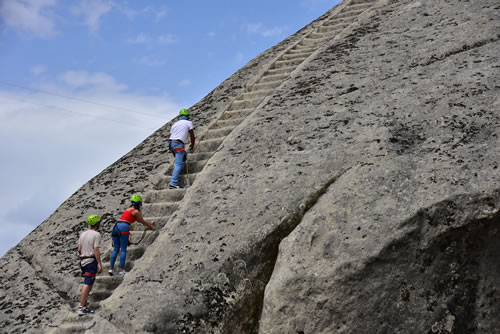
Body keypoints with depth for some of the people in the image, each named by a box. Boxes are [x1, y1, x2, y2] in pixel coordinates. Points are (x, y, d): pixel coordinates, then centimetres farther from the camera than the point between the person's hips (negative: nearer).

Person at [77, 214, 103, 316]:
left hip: (83, 261, 8)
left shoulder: (83, 234, 12)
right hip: (92, 261, -8)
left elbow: (79, 249, 12)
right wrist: (100, 264, -17)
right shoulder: (96, 234, -10)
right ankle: (81, 308, -9)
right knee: (87, 284, -7)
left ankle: (84, 305, 11)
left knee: (91, 281, 16)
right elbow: (96, 250, -17)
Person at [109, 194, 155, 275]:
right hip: (124, 227, -7)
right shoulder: (136, 211, 3)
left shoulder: (128, 209, 27)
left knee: (115, 249, 9)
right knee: (123, 250, -4)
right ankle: (122, 270, -5)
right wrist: (151, 227, 32)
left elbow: (139, 220, 39)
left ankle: (111, 268, 4)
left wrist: (149, 223, 49)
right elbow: (143, 222, 15)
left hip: (116, 226, 7)